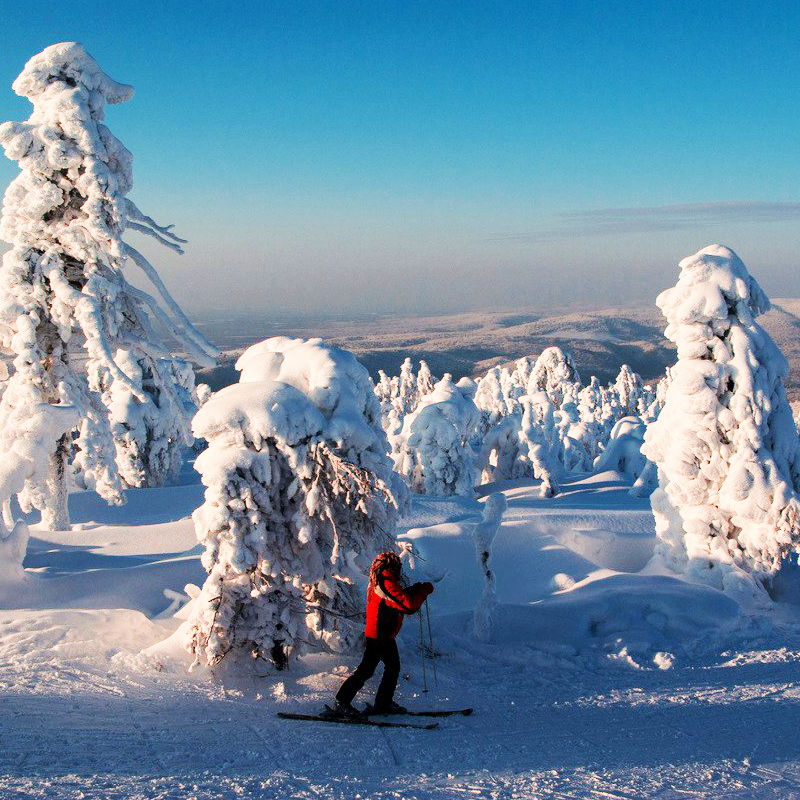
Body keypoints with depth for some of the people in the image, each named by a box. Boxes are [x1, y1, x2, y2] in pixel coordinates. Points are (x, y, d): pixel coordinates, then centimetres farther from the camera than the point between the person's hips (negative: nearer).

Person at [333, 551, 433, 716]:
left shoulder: (380, 582, 10)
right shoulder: (387, 582, -21)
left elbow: (400, 596, 20)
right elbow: (407, 605, -25)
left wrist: (418, 589, 8)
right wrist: (424, 591, -13)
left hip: (385, 635, 10)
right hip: (379, 635, -10)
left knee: (393, 667, 15)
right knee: (366, 670, -5)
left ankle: (384, 702, 22)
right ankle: (342, 702, 2)